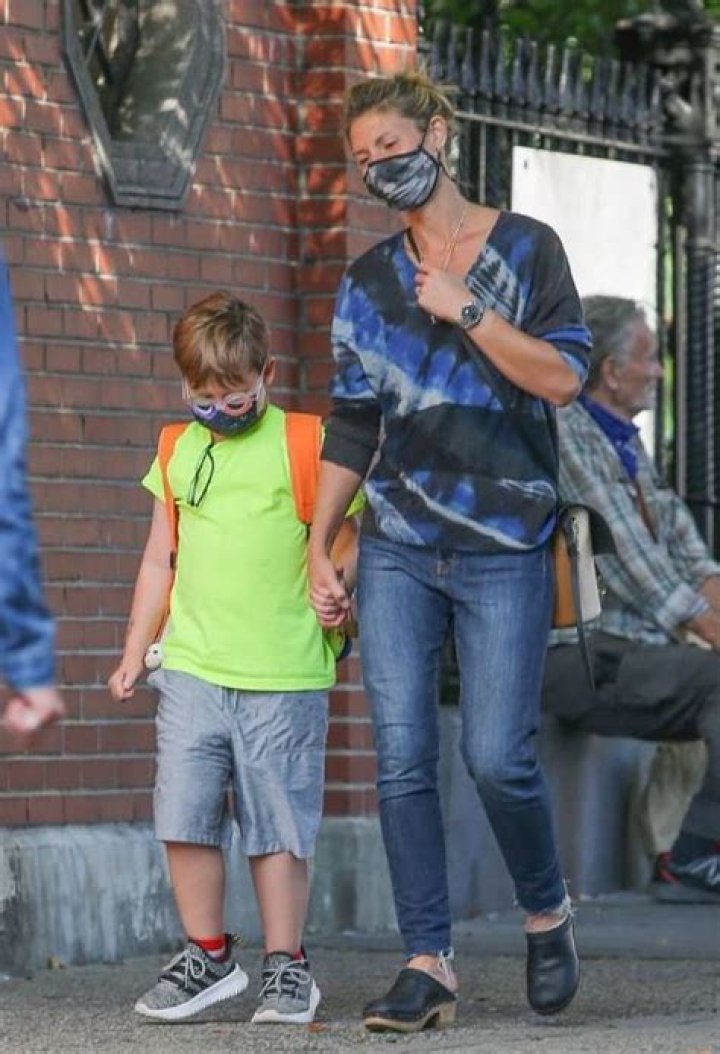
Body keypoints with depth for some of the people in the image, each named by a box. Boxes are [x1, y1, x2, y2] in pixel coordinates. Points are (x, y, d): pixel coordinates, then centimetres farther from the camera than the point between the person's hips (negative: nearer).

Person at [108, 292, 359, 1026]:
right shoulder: (179, 450, 13)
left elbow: (341, 544, 2)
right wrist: (133, 654, 18)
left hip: (283, 675, -4)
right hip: (191, 666, 4)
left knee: (277, 825, 1)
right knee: (185, 817, -1)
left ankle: (285, 965, 10)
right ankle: (207, 957, 12)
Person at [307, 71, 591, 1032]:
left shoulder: (526, 249, 2)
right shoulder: (367, 284, 12)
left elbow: (563, 376, -8)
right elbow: (352, 429, 14)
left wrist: (465, 310, -13)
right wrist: (317, 548, 7)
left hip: (505, 550, -3)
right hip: (397, 551, 3)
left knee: (497, 757, -10)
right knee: (402, 757, -5)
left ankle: (546, 911, 17)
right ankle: (428, 963, -3)